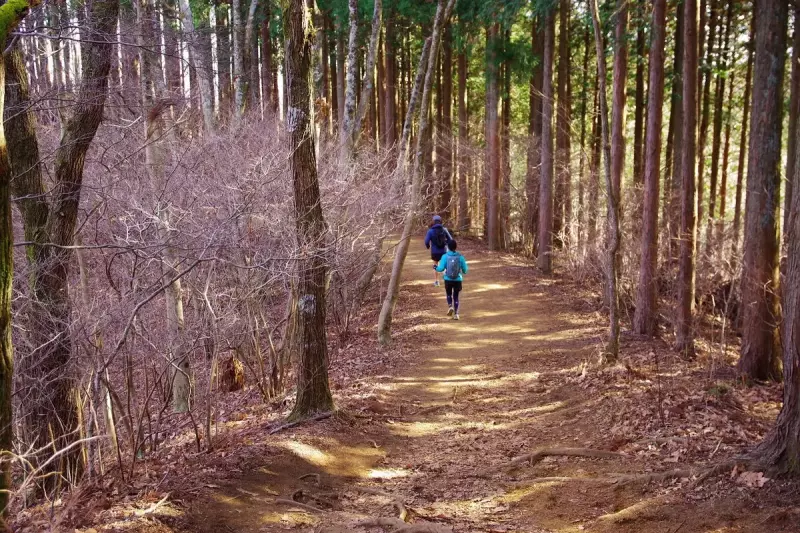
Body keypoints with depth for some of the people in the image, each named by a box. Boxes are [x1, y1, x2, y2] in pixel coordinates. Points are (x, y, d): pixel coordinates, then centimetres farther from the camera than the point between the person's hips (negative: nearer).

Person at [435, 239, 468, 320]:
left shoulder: (445, 256, -9)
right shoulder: (460, 257, -6)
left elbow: (441, 268, -12)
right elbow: (465, 270, -3)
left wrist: (436, 267, 10)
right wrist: (462, 271, 20)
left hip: (448, 280, 0)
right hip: (457, 280, 0)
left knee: (449, 294, 23)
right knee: (456, 296, 14)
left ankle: (450, 306, -2)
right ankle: (456, 314, 7)